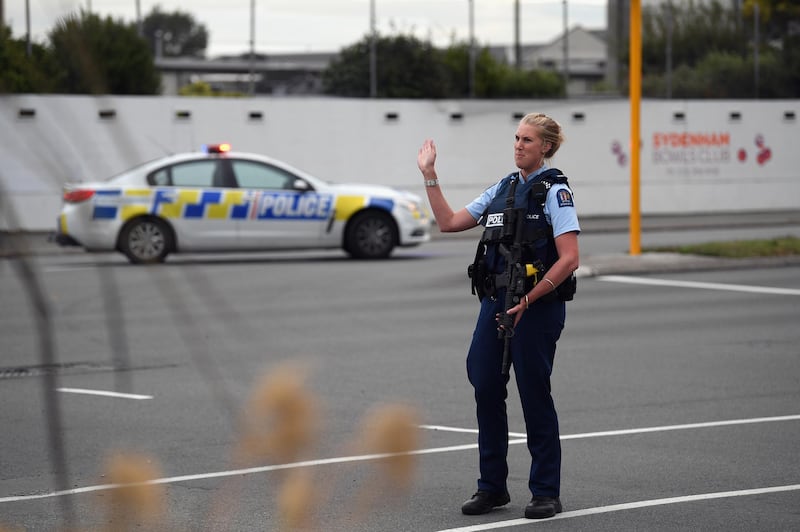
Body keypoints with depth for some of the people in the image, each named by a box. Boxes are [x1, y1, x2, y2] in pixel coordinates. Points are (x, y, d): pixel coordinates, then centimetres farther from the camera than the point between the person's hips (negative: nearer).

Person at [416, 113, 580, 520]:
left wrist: (528, 301, -19)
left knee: (534, 394, -2)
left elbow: (569, 259, -15)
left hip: (537, 306, -7)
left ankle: (546, 492, 9)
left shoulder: (554, 191, -7)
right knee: (486, 390, 6)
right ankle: (492, 487, 17)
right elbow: (449, 223, 15)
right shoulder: (502, 189, 14)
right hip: (495, 302, 7)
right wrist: (430, 176, 9)